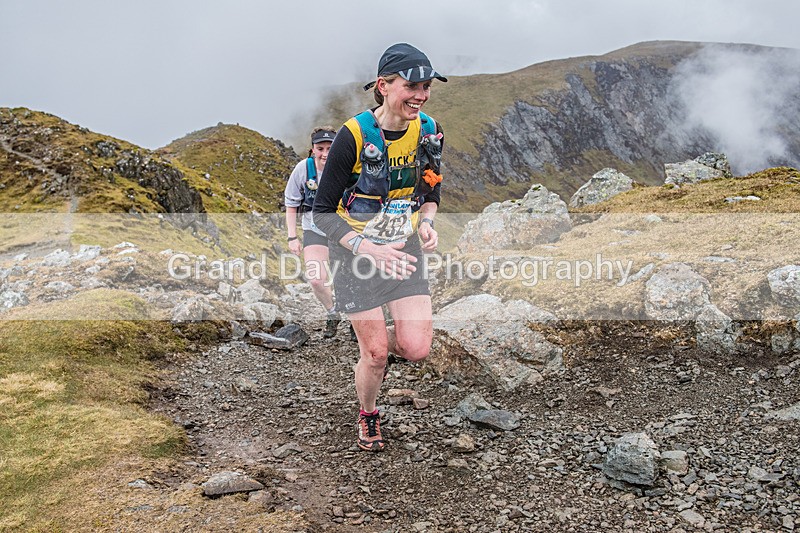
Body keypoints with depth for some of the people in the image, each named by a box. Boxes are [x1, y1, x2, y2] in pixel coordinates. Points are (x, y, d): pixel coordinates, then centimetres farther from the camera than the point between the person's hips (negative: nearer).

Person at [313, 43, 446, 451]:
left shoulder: (428, 132, -7)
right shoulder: (355, 135, -22)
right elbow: (323, 212, -17)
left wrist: (426, 223, -12)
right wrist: (370, 250, -29)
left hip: (403, 249, 4)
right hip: (356, 250, -4)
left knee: (416, 349, -7)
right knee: (375, 353, 0)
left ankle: (375, 342, 28)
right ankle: (368, 417, 31)